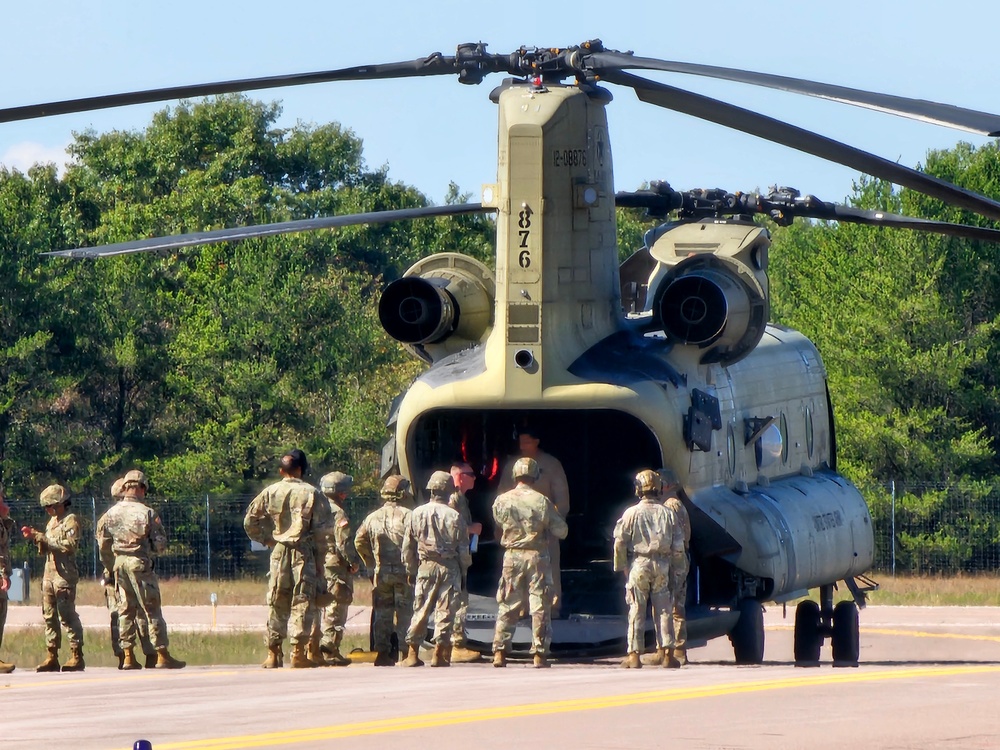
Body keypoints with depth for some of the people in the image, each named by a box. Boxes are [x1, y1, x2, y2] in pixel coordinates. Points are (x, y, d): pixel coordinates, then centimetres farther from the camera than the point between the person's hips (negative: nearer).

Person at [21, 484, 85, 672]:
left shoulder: (71, 520, -6)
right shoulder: (52, 521, 20)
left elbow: (70, 544, -18)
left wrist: (44, 538, -17)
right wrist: (35, 537, 5)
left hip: (64, 575, -8)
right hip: (49, 574, 8)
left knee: (67, 615, -10)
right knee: (49, 616, 4)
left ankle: (77, 656, -8)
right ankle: (52, 657, 6)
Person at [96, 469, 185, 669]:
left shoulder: (111, 513, 4)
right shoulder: (147, 513, -10)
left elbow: (103, 545, 10)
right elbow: (160, 544, -8)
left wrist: (109, 567, 21)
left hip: (119, 564, 5)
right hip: (140, 564, -5)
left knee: (125, 611, 10)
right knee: (152, 611, 0)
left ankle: (128, 657, 8)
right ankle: (162, 655, -1)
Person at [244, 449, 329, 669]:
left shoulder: (270, 492, 3)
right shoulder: (312, 494, -4)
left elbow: (249, 521, 3)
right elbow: (321, 531, -5)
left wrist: (266, 539, 13)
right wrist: (320, 561, 0)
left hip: (279, 552, 2)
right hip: (304, 552, -2)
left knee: (276, 603, 9)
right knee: (302, 601, 0)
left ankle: (273, 654, 9)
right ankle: (298, 652, -6)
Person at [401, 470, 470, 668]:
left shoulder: (417, 514, 0)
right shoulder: (454, 516, -7)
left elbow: (407, 546, 5)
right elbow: (463, 549, -3)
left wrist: (410, 569, 16)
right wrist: (464, 570, 10)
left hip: (426, 566, 2)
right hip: (449, 567, -2)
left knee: (420, 610, 8)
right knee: (445, 611, 2)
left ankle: (413, 653, 6)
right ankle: (439, 654, 1)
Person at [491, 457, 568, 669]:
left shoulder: (502, 500, -4)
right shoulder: (542, 502, -9)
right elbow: (561, 531, -4)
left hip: (512, 555, 2)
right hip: (537, 556, -2)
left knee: (507, 605, 8)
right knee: (540, 606, 4)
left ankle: (499, 652, 5)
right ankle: (539, 653, 3)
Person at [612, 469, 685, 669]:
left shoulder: (632, 513, -6)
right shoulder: (667, 513, 0)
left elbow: (620, 542, -7)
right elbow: (678, 545, 2)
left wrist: (621, 566, 3)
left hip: (638, 564, -2)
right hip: (662, 566, 2)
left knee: (637, 610, 2)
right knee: (663, 609, 8)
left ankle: (634, 654, 1)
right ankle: (664, 651, 7)